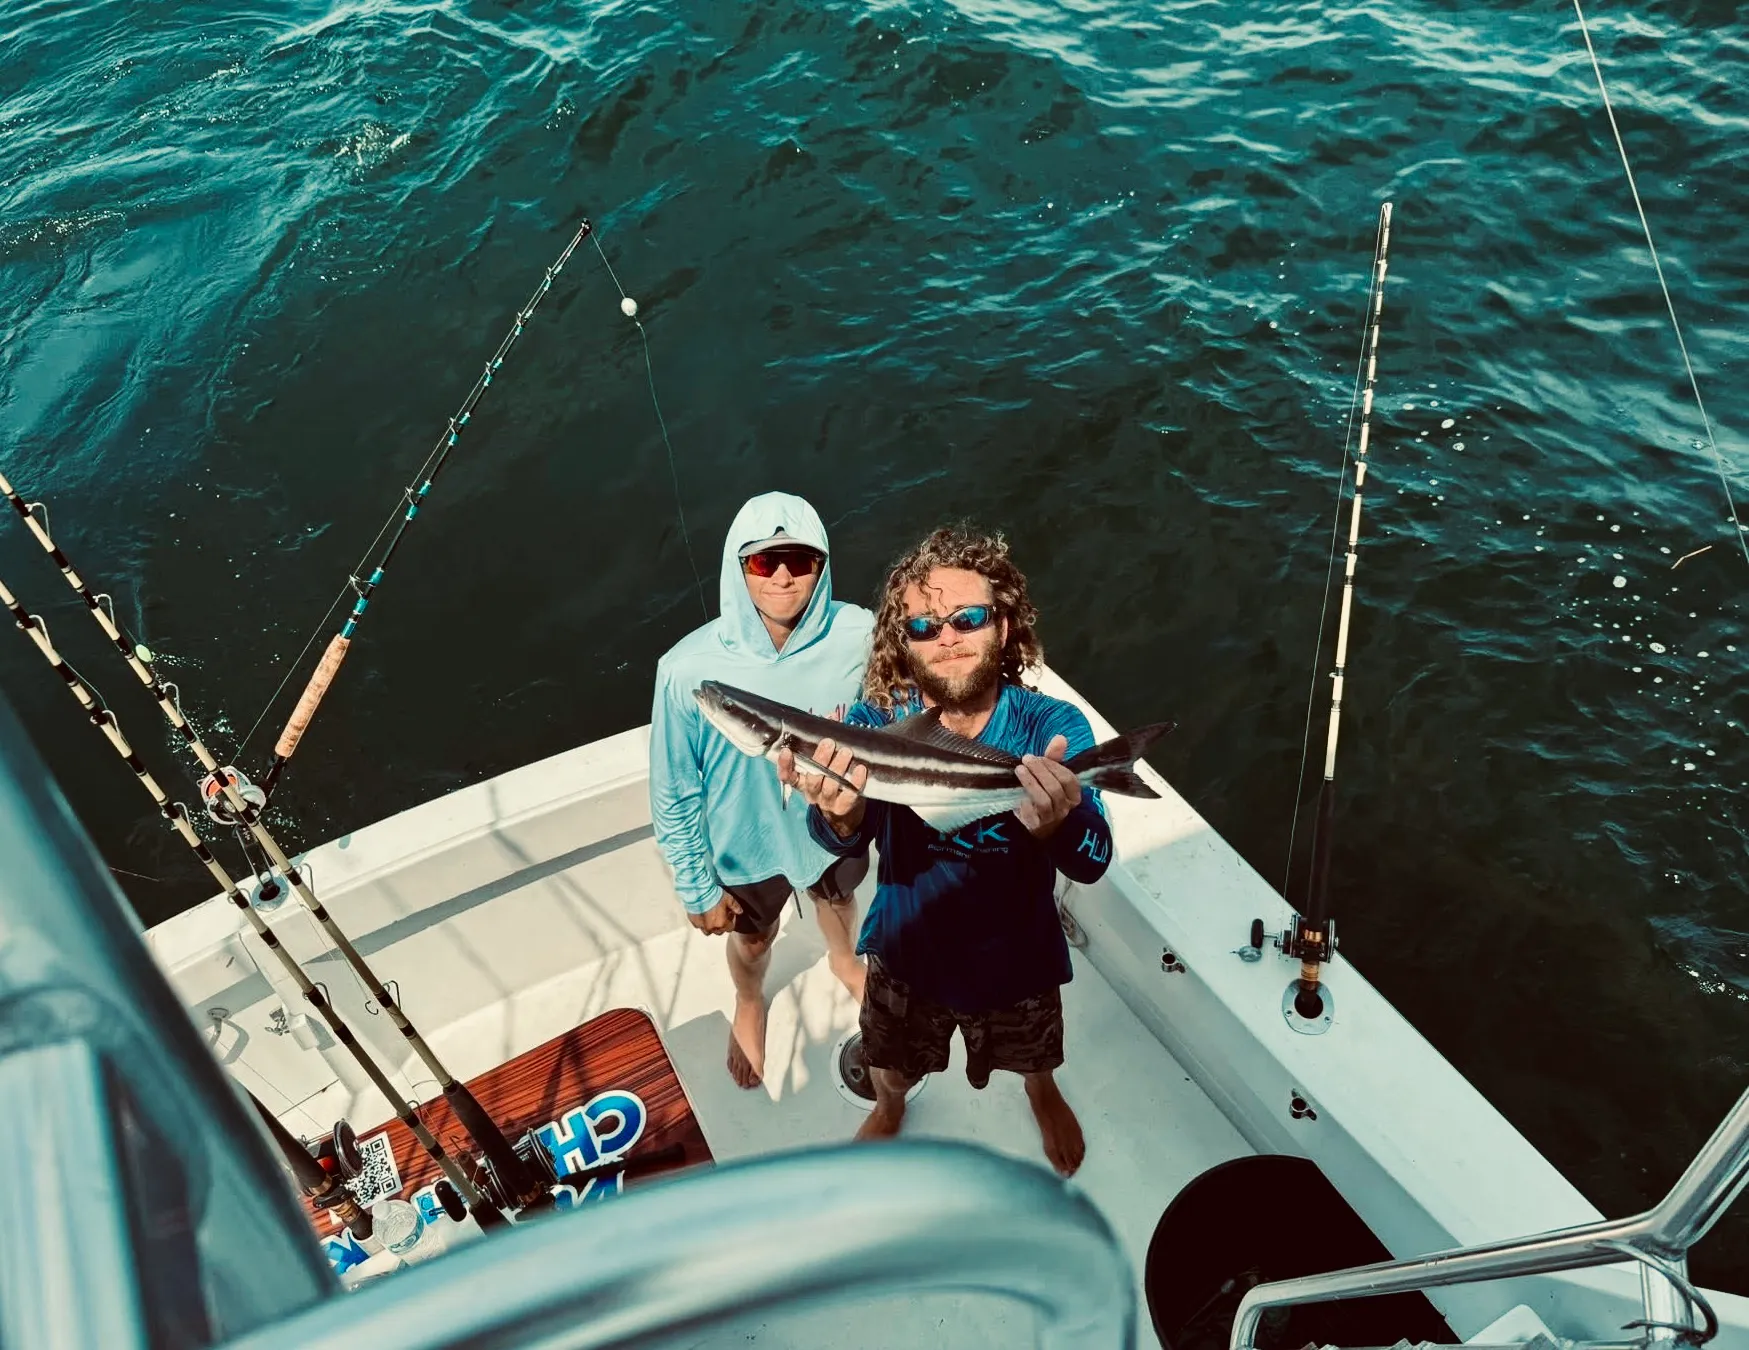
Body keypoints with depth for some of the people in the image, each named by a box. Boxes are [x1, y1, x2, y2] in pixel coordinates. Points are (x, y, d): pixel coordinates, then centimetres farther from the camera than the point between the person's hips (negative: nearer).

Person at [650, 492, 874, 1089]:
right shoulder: (689, 669, -32)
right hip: (748, 845, -1)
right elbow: (673, 795, -18)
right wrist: (698, 889, -9)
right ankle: (749, 1006, 64)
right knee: (752, 941, 28)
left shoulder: (859, 636, -29)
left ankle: (843, 958, 70)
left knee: (838, 899, 34)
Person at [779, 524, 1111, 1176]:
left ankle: (1043, 1094, 67)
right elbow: (846, 841, -36)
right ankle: (889, 1109, 63)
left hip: (1016, 959, 0)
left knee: (1032, 1056, 30)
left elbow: (1092, 862, -35)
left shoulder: (1054, 727, -24)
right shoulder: (876, 720, -22)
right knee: (890, 1067, 27)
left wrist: (1058, 824, -59)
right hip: (907, 955, 0)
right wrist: (839, 815, -61)